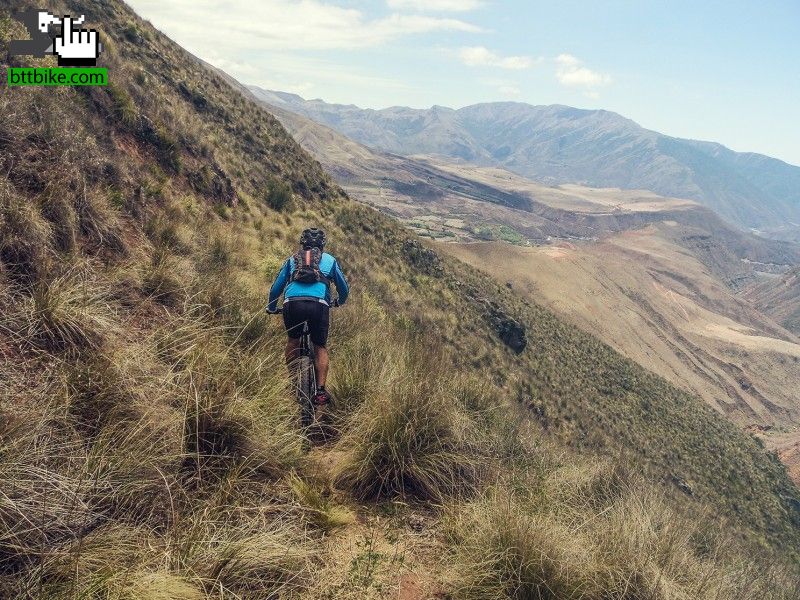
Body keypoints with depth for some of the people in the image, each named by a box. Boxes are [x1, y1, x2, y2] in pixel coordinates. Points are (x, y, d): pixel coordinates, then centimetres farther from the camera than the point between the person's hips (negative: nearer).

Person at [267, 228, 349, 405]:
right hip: (318, 304, -1)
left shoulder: (292, 259, 27)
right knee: (320, 347, 13)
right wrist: (339, 302, 54)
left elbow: (276, 288, 27)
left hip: (292, 303, 1)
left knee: (293, 340, 26)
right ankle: (320, 391, 3)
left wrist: (271, 308, 44)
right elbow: (344, 289, 33)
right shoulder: (329, 260, 26)